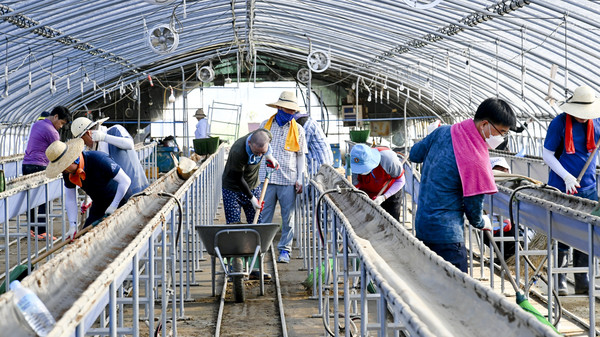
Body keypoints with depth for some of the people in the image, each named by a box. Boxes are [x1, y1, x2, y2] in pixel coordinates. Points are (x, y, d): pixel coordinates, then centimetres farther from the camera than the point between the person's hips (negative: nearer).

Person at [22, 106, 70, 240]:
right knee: (43, 201, -5)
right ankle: (41, 231, -7)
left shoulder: (37, 124, 15)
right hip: (38, 167, -9)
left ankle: (32, 229, 17)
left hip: (26, 165, 9)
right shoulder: (51, 131, -12)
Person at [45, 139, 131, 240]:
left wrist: (113, 207, -26)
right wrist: (72, 226, -13)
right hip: (98, 206, 6)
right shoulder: (68, 172, -11)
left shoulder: (98, 160, -30)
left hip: (118, 202, -6)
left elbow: (125, 181, -26)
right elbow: (70, 200, -3)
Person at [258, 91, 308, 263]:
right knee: (263, 216, 2)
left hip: (288, 180, 0)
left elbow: (300, 156, 10)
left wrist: (300, 179, 2)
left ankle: (285, 250, 13)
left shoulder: (298, 129, 7)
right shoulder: (265, 125, 8)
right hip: (266, 178, 0)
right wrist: (255, 175, 11)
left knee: (288, 217, 3)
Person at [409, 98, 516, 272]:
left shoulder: (443, 131, -2)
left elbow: (414, 154, 13)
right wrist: (481, 223, 10)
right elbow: (473, 205, -10)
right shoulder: (475, 161, -23)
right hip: (446, 234, -9)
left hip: (423, 224, 9)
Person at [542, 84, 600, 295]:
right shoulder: (560, 123, -9)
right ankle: (560, 283, 11)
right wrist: (566, 177, -16)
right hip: (562, 189, -5)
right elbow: (547, 154, -7)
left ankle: (582, 282, 17)